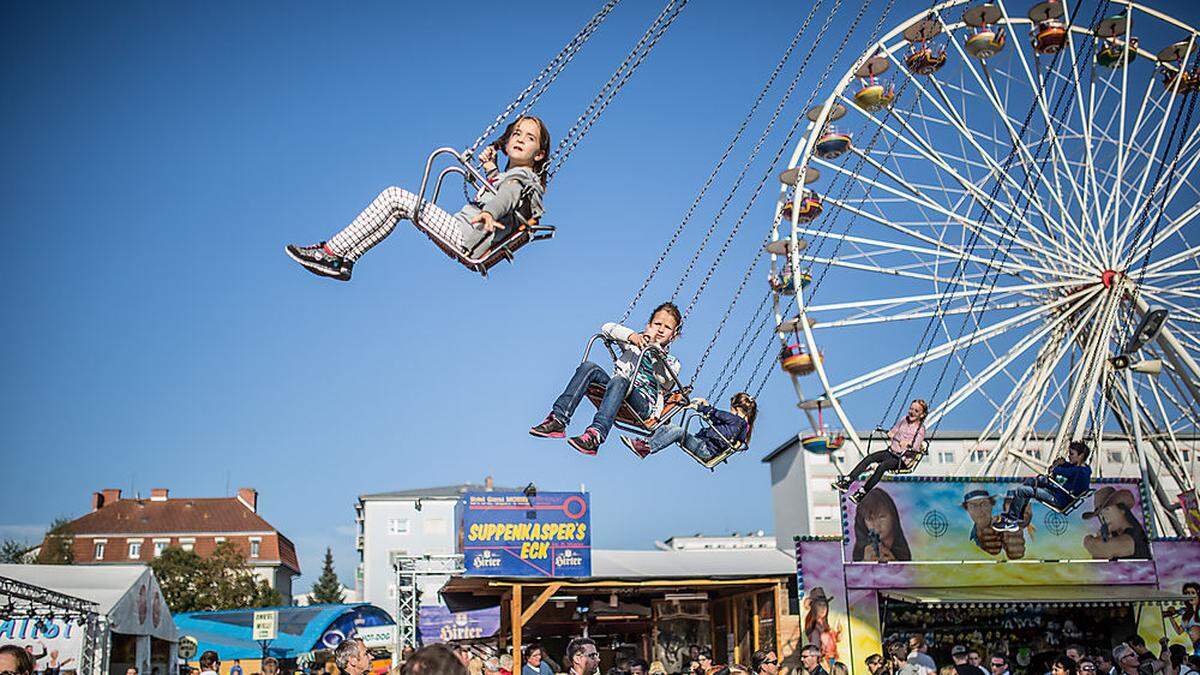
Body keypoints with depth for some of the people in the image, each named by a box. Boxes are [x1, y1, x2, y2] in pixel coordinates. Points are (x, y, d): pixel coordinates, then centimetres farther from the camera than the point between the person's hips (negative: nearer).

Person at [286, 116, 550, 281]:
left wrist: (489, 213, -50)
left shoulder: (521, 178, -5)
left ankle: (330, 252, -12)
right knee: (393, 197, 11)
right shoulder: (508, 175, 23)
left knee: (394, 197, -14)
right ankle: (343, 262, 3)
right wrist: (491, 170, 37)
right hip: (460, 233, 10)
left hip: (468, 236, -10)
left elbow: (506, 197, -30)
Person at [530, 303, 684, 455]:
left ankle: (595, 435, -56)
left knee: (619, 381, -36)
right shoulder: (634, 342, 24)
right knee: (589, 367, -22)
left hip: (644, 406, -4)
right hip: (615, 393, 4)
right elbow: (607, 328, 8)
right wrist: (632, 335, -8)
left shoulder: (671, 363, 16)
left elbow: (666, 383, -8)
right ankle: (558, 420, -31)